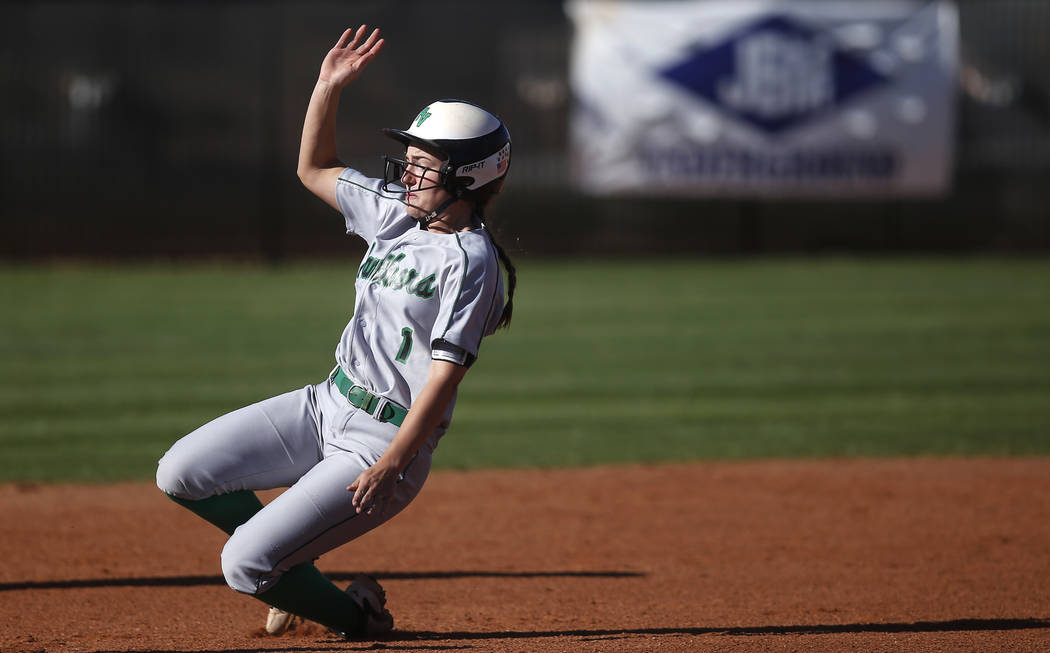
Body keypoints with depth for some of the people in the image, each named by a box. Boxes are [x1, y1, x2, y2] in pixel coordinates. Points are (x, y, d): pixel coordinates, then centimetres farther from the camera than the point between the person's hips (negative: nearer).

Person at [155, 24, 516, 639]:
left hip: (389, 440, -9)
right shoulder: (397, 213, 7)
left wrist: (392, 465, -27)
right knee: (182, 473, 0)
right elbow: (314, 169, 20)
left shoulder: (470, 260, -17)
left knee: (245, 566, -15)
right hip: (327, 405, 9)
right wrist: (329, 87, 5)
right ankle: (291, 565, 17)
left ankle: (357, 614, 11)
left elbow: (446, 374, -21)